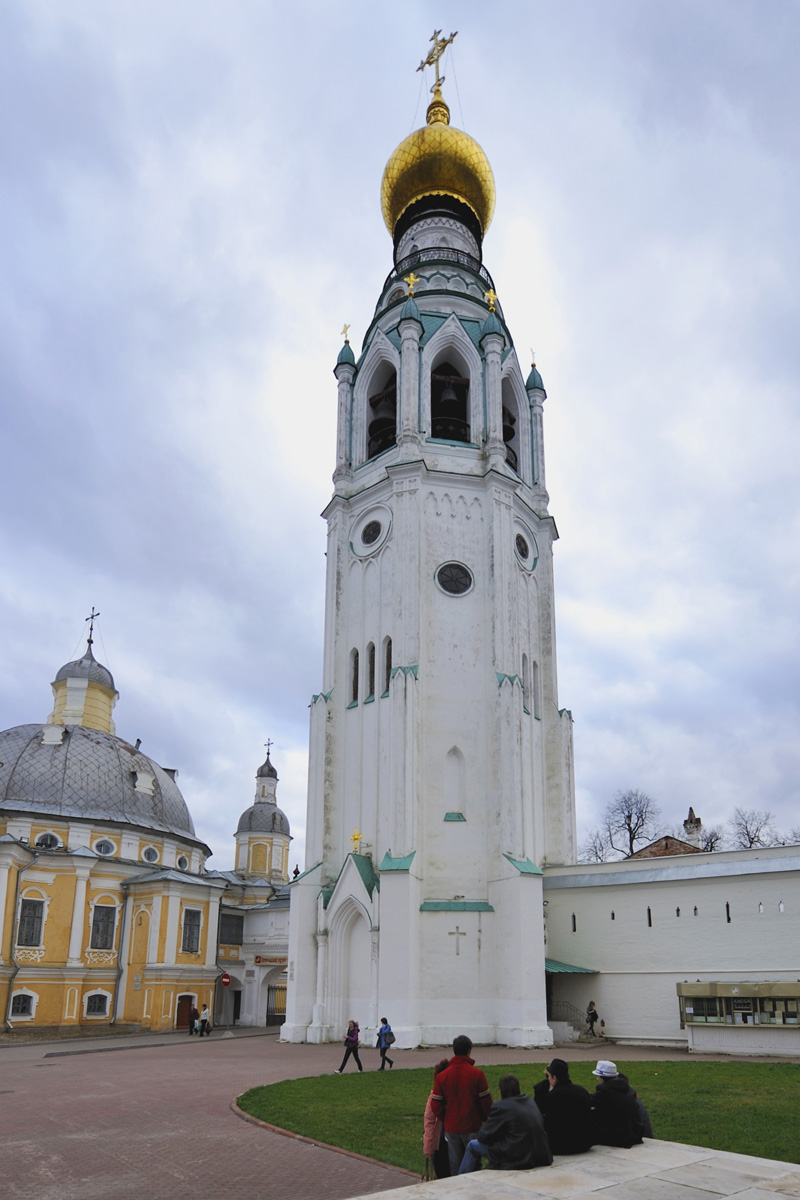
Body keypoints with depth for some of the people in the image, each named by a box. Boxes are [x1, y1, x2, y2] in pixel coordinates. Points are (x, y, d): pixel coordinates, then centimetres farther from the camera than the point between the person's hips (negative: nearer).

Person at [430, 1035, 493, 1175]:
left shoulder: (442, 1076, -3)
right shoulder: (477, 1074, -11)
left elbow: (436, 1105, 0)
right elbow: (486, 1101, -7)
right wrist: (485, 1119, 11)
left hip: (451, 1128, 3)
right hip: (473, 1127, -2)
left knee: (455, 1165, 12)